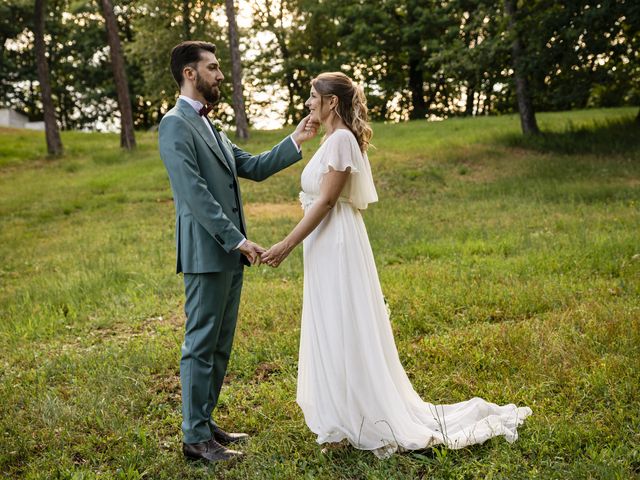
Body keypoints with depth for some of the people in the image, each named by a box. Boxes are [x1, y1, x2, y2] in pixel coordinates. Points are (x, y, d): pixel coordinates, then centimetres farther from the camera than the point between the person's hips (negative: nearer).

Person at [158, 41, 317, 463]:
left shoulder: (209, 127, 19)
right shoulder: (175, 124, -11)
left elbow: (254, 167, 16)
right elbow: (195, 193, -19)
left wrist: (296, 141, 7)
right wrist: (237, 239, -21)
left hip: (229, 253, 9)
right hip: (207, 253, -9)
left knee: (220, 344, 14)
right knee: (201, 344, -1)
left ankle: (204, 422, 26)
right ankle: (196, 437, 9)